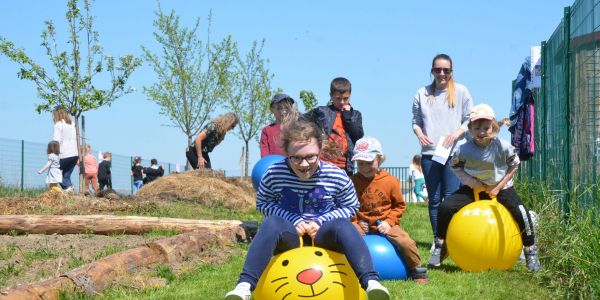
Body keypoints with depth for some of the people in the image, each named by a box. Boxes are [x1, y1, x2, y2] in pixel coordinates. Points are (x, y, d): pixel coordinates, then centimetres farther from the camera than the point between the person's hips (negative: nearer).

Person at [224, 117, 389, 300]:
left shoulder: (337, 176, -9)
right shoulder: (274, 174, -9)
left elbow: (351, 207, 4)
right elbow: (262, 203, 2)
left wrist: (319, 221, -11)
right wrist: (294, 220, -12)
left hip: (323, 235, 0)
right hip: (289, 237, 0)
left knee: (342, 225, -34)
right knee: (272, 223, -34)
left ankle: (371, 283, -47)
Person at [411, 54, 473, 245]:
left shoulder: (460, 91, 5)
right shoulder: (423, 94, 10)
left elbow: (469, 120, 5)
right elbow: (416, 121, 15)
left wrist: (456, 134, -10)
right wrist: (420, 134, -5)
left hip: (454, 152, -2)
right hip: (429, 153, 2)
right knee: (434, 199, 6)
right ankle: (437, 239, 13)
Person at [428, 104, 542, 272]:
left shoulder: (503, 147, -20)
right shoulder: (465, 149, -17)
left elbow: (513, 165, -4)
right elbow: (455, 166, 0)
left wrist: (499, 186, -11)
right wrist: (470, 182, -16)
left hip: (500, 187, -1)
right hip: (474, 188, 1)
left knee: (522, 214, -23)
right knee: (446, 207, -17)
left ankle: (531, 253, -1)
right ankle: (440, 247, 4)